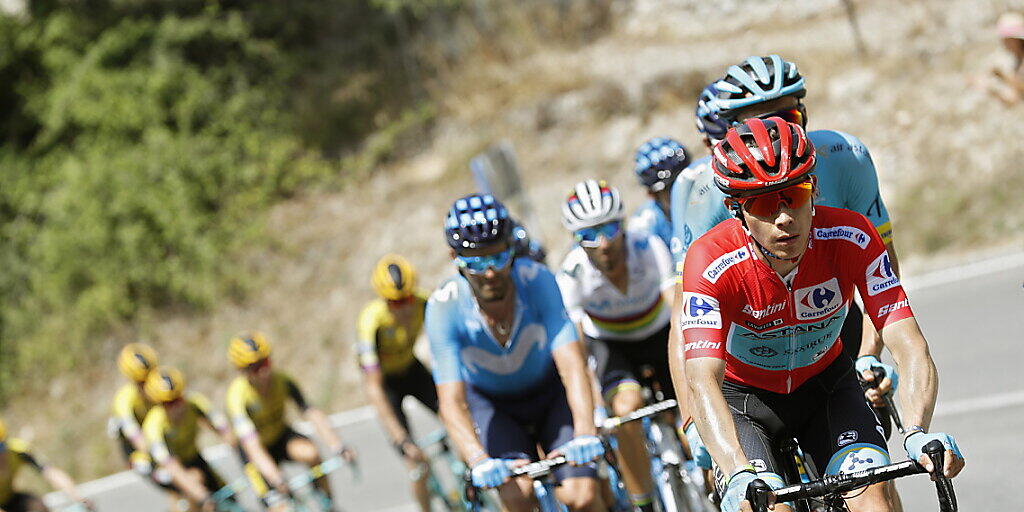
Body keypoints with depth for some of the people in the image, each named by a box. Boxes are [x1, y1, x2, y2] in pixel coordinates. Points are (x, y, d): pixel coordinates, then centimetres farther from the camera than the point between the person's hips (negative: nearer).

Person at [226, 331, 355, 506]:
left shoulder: (281, 381, -21)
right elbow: (252, 446, -39)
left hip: (281, 435, 3)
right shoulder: (238, 395, -31)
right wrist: (278, 480, -52)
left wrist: (337, 446, -43)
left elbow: (312, 413, -28)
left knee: (310, 453, -30)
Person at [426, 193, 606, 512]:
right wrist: (478, 460, -51)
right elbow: (452, 401, -33)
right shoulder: (444, 308, -28)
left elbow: (571, 364, -35)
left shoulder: (537, 280, -28)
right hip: (490, 404, 0)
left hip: (549, 394, 0)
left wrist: (585, 432, -51)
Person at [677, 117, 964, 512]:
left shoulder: (852, 238, -25)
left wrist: (917, 434, -49)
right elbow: (702, 380, -41)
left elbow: (911, 350, -30)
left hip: (826, 387, 2)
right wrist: (740, 476, -57)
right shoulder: (712, 262, -31)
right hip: (744, 396, -1)